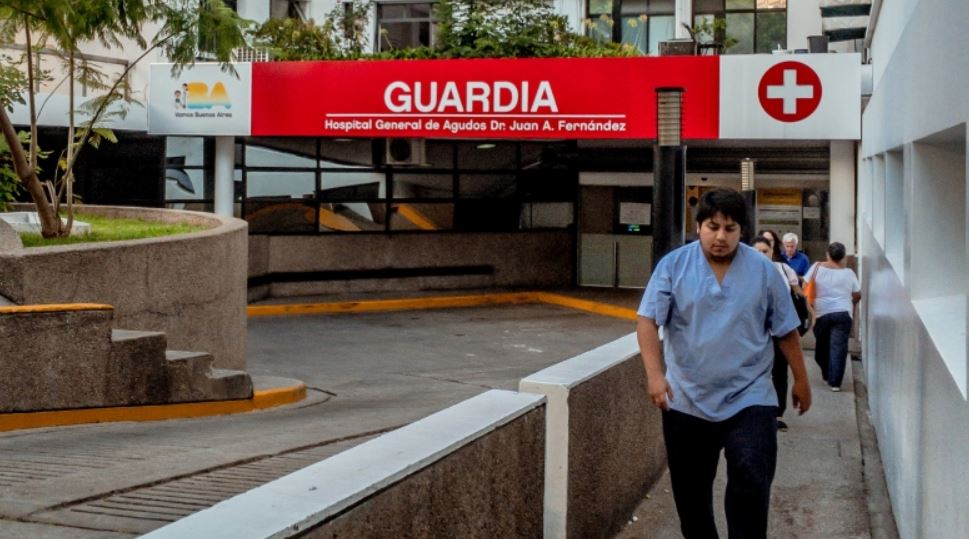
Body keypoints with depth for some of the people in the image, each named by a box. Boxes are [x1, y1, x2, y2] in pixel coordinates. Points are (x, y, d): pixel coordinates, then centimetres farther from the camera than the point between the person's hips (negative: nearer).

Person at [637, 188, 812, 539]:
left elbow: (786, 330, 7)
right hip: (686, 401, 1)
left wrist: (800, 380, 12)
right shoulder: (673, 266, -5)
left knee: (752, 483, -12)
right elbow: (647, 320, -11)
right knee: (690, 490, 11)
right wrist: (654, 374, -24)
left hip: (749, 399, 0)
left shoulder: (764, 271, -2)